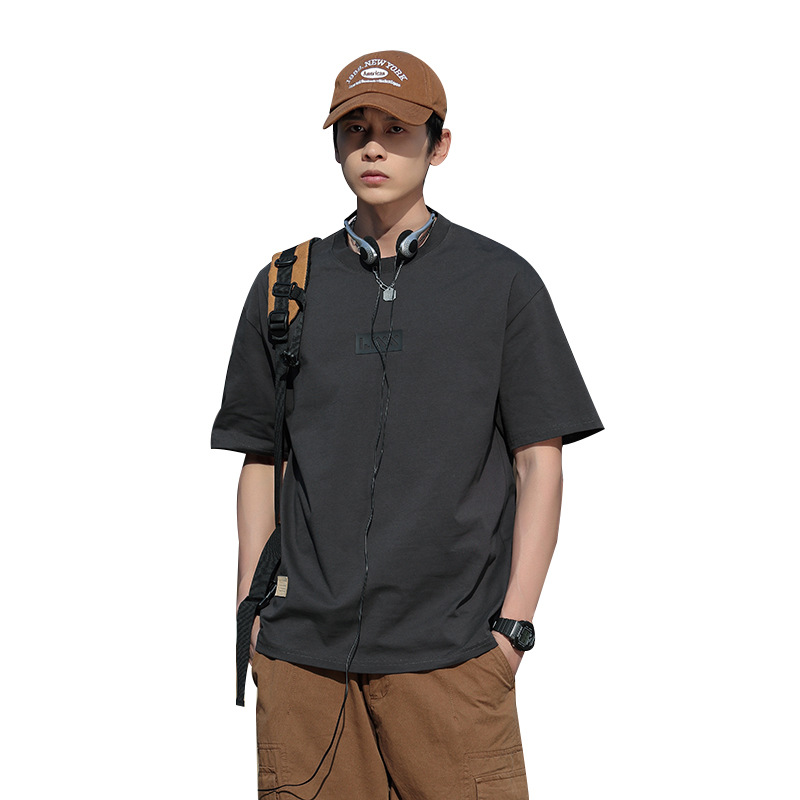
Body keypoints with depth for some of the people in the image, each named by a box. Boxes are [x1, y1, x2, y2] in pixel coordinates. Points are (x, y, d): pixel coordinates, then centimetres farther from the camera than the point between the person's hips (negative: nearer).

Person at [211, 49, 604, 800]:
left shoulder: (503, 282, 4)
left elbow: (539, 462, 3)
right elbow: (260, 459, 15)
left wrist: (514, 622, -5)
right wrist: (251, 612, 7)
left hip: (451, 649, -2)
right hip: (302, 647, 2)